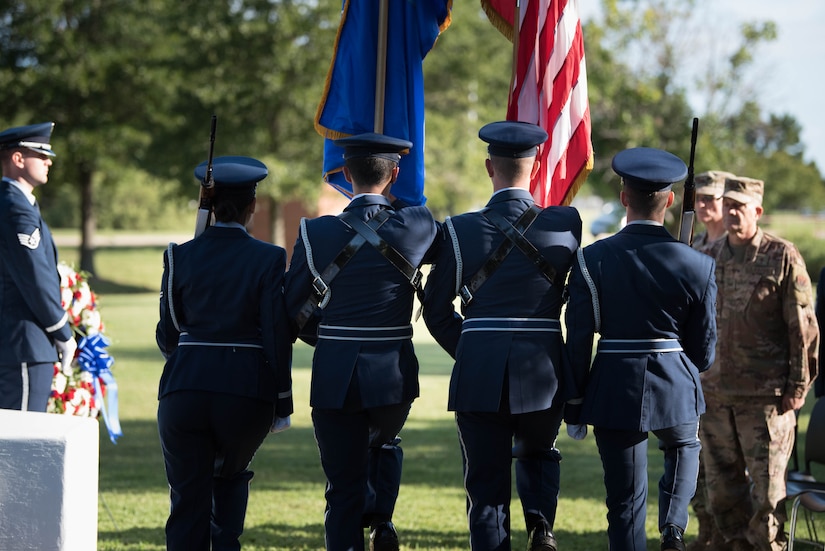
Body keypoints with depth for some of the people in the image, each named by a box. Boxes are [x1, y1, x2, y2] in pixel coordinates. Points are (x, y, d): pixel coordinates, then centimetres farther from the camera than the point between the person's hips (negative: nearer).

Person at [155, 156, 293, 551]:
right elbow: (277, 337, -5)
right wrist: (282, 405, 3)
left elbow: (167, 336, 7)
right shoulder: (268, 259, -3)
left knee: (188, 501, 6)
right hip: (247, 389, 0)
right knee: (231, 477, 26)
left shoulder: (180, 256, 2)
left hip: (185, 388, 0)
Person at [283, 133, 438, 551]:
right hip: (394, 372, 1)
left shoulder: (316, 233, -5)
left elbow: (293, 312, 0)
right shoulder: (417, 226, -7)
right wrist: (397, 201, 29)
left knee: (344, 489, 6)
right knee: (384, 445, 31)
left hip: (335, 375, -1)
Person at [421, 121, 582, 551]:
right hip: (544, 372, 1)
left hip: (479, 374, -1)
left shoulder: (461, 230, -4)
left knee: (486, 485, 6)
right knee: (538, 454, 26)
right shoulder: (565, 223, -3)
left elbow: (435, 310, 3)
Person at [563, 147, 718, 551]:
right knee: (684, 448, 32)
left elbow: (577, 340, -6)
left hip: (614, 391, -1)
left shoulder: (593, 260, -9)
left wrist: (574, 408, 4)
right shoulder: (698, 266, -8)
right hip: (675, 389, 1)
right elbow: (704, 350, 0)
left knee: (625, 502, 8)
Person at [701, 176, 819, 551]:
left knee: (767, 488, -3)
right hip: (713, 394, 5)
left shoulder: (782, 258, -3)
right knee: (722, 489, 8)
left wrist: (798, 386, -7)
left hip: (766, 394, -5)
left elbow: (803, 326, -3)